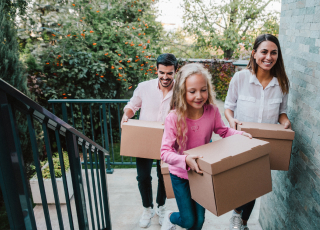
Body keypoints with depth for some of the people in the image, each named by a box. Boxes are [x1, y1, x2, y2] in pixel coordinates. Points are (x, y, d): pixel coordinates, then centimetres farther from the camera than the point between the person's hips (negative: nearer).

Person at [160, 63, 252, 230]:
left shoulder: (212, 111, -16)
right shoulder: (174, 118, -27)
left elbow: (222, 130, 3)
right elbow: (165, 152, -27)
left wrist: (241, 134, -13)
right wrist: (185, 160, -43)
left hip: (202, 172, 3)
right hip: (180, 174, -3)